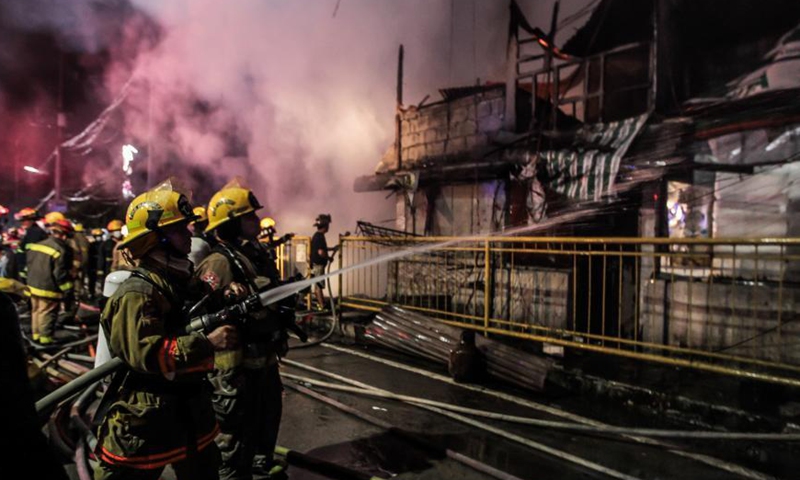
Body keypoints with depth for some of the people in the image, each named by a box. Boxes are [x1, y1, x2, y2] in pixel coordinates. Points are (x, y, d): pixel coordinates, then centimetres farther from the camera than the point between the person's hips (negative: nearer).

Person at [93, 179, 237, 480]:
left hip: (192, 411, 9)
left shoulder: (183, 279, 7)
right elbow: (144, 352, -29)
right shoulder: (137, 294, -20)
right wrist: (208, 343, -32)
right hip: (145, 420, -9)